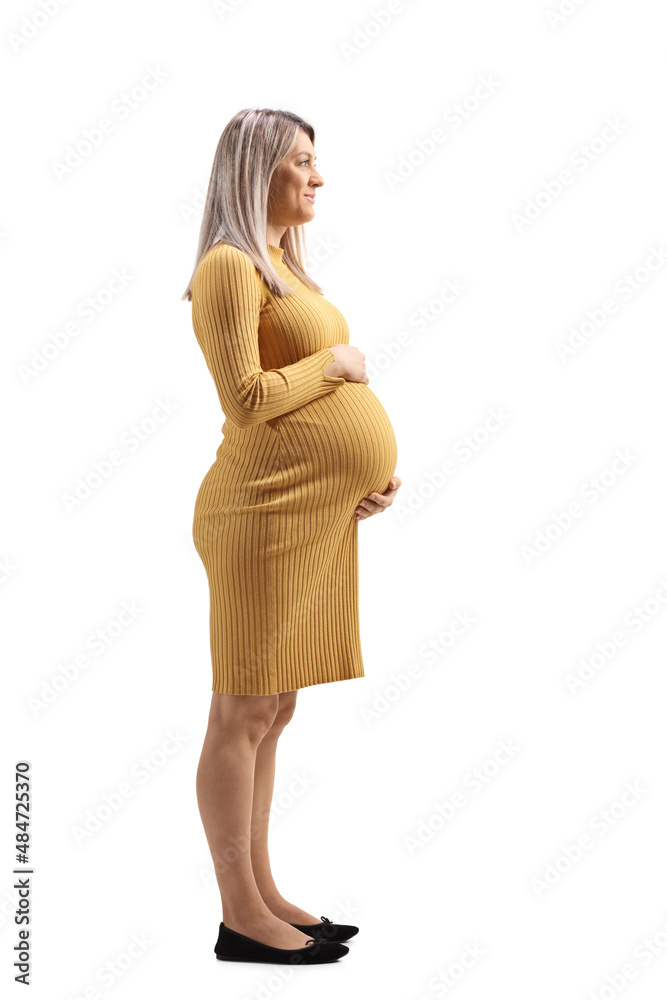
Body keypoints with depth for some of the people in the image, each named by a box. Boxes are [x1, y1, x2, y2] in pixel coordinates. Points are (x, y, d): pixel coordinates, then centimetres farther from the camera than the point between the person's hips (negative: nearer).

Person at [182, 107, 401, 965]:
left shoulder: (284, 265, 21)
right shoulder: (229, 265, -9)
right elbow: (246, 399, -18)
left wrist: (373, 464, 9)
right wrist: (335, 362, -6)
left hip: (320, 516, 10)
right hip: (268, 513, -10)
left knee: (272, 710, 13)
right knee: (245, 712, -3)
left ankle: (260, 892, 23)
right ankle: (242, 919, 6)